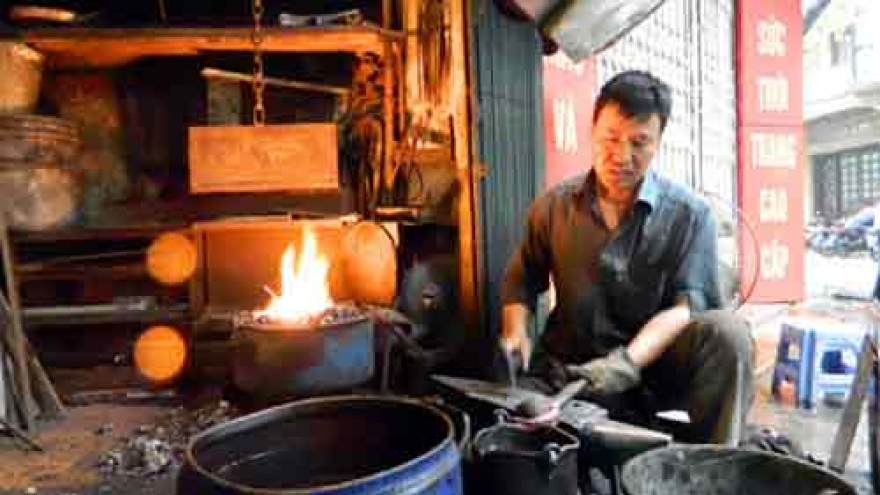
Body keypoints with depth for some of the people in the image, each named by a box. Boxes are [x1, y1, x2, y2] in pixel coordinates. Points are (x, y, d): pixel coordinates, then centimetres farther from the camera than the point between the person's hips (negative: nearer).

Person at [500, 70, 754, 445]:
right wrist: (515, 330, -7)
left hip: (655, 363, 0)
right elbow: (521, 280, 14)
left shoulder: (689, 214, -4)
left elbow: (687, 304, -12)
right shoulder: (554, 206, 3)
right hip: (570, 370, 1)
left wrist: (629, 361, -28)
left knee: (726, 331, -29)